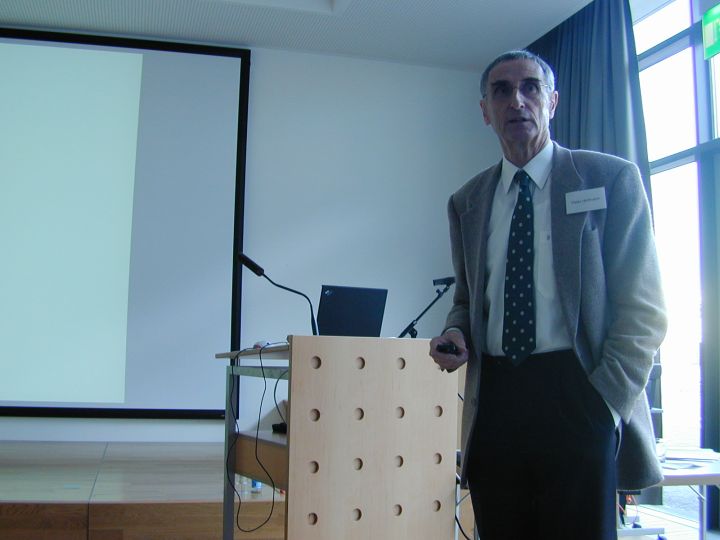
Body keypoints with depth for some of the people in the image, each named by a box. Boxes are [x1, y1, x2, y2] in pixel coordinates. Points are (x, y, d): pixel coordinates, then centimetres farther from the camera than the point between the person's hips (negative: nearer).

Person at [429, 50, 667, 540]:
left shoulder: (611, 179, 1)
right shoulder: (467, 202, 14)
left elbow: (643, 309, -2)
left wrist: (606, 403, -10)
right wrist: (456, 332, 1)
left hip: (578, 395, -3)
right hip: (494, 402, 4)